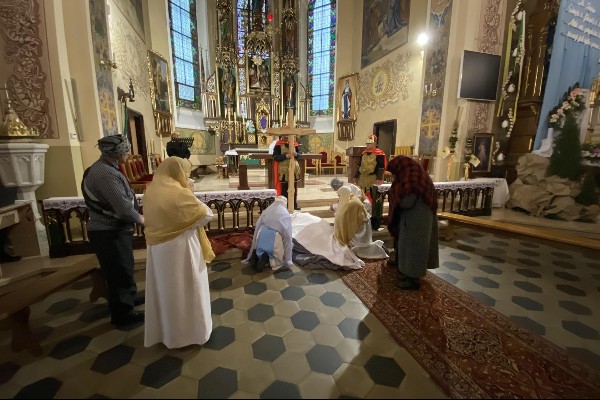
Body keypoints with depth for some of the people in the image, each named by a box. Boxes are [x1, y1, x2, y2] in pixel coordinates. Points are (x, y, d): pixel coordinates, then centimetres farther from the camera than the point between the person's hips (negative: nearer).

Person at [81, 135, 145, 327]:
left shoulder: (102, 167, 8)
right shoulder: (106, 174, -26)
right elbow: (124, 207, -29)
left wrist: (136, 215, 2)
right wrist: (140, 219, -11)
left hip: (110, 229, 10)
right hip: (109, 233, -10)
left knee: (123, 268, 24)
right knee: (119, 272, 6)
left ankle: (128, 298, 44)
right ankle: (121, 313, 23)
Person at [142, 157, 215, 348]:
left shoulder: (150, 191, 2)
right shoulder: (180, 193, -22)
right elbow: (207, 214, -19)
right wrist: (195, 203, 0)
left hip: (157, 248, 7)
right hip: (180, 248, -7)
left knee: (163, 288, 21)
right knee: (185, 290, 9)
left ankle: (162, 330, 39)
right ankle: (190, 331, 27)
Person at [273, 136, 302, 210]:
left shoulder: (294, 143, 6)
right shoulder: (278, 145, -6)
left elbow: (299, 154, 9)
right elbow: (275, 157, -12)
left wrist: (295, 154, -14)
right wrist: (286, 156, -24)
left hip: (294, 169, 4)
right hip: (283, 170, -4)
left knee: (294, 188, 10)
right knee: (284, 188, 3)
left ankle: (294, 204, 22)